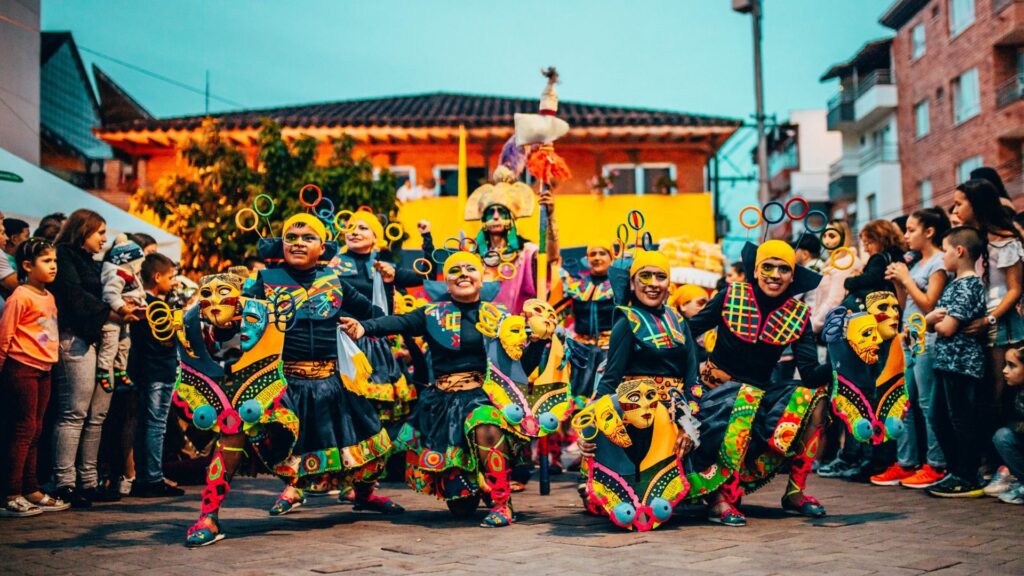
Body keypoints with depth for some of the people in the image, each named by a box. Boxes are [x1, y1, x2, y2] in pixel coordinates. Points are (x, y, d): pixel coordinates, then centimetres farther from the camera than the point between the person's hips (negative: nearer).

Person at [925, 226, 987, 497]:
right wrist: (932, 318, -7)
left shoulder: (969, 286, -13)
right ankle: (955, 472, 23)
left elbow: (947, 328, -19)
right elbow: (934, 319, 15)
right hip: (946, 362, 10)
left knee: (961, 421, -3)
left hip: (962, 363, -10)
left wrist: (933, 320, 1)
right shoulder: (954, 284, 16)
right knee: (940, 420, 14)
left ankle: (968, 480, 4)